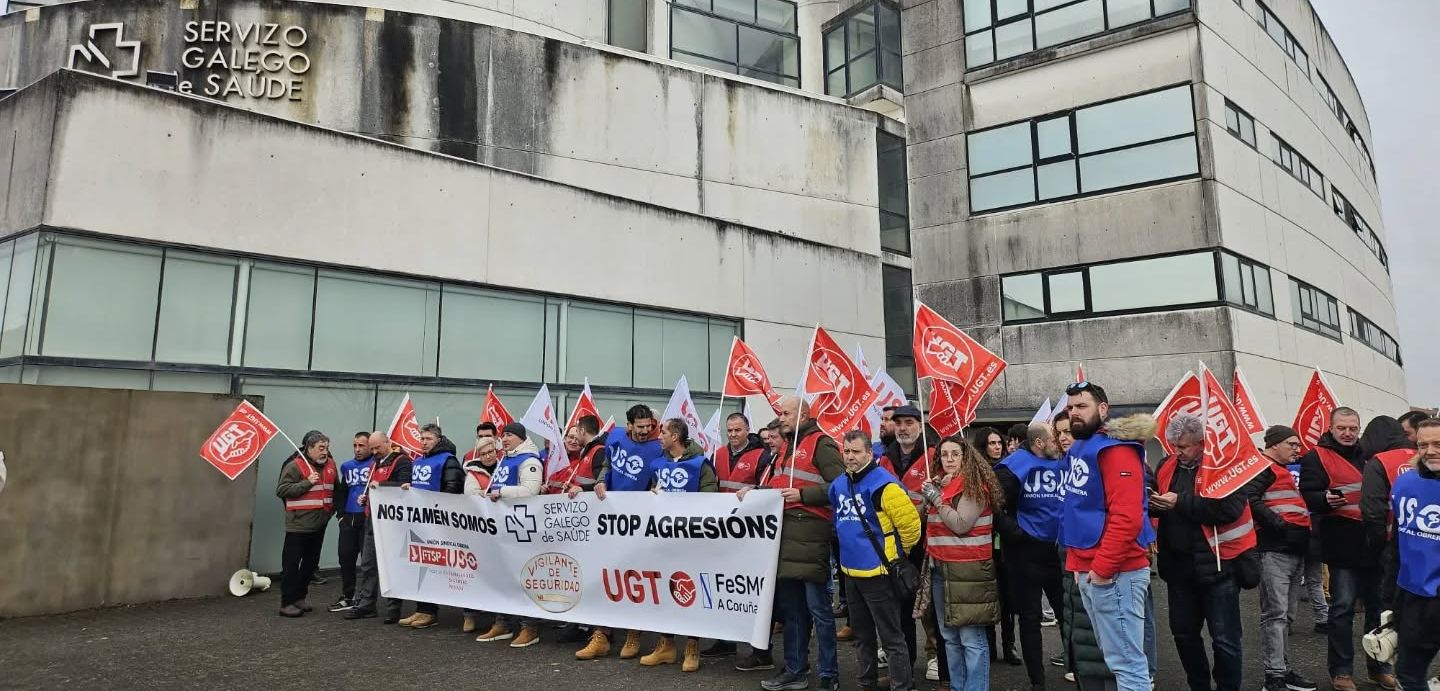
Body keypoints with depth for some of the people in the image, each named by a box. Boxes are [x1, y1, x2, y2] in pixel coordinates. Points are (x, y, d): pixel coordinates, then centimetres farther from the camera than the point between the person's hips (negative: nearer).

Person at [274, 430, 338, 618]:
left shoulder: (330, 465, 10)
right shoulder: (295, 466, -9)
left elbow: (336, 489, 24)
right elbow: (281, 490, -15)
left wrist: (332, 508, 14)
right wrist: (307, 483, -20)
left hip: (319, 525, 7)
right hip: (298, 524, -7)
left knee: (311, 563, 14)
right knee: (291, 564, -3)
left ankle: (299, 597, 27)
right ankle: (287, 603, 3)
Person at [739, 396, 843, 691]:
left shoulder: (821, 443, -6)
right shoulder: (788, 447, 22)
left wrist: (803, 495, -18)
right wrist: (753, 492, 11)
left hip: (810, 535, -9)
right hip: (784, 534, 9)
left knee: (818, 608, -1)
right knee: (790, 606, 14)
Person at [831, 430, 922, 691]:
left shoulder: (882, 483, -17)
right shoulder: (838, 485, 6)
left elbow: (910, 522, -17)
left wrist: (897, 554, -4)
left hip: (878, 571, -8)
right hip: (851, 571, 8)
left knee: (891, 637, 3)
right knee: (862, 634, 20)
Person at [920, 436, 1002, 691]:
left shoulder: (975, 486, -8)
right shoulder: (939, 484, 14)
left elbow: (961, 524, -18)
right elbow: (927, 521, 12)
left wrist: (936, 497, -12)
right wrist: (929, 493, -1)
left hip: (967, 569, -8)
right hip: (939, 567, 8)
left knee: (971, 638, -6)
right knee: (949, 636, 14)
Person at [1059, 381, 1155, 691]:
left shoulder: (1115, 449, -14)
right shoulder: (1079, 450, 14)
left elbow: (1127, 517, -23)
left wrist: (1103, 567, -22)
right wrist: (1077, 562, 16)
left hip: (1113, 573, -10)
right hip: (1087, 571, 10)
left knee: (1127, 663, -3)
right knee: (1115, 657, 19)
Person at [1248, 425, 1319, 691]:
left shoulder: (1287, 470, 25)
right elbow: (1253, 502, -17)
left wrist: (1307, 531, 14)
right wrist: (1283, 527, -20)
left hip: (1296, 550, 9)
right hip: (1274, 550, -9)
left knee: (1286, 615, 14)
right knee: (1275, 614, -9)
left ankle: (1284, 669, 21)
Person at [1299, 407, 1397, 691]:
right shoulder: (1317, 457, -4)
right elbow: (1308, 497, -11)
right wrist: (1326, 500, -31)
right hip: (1343, 546, -6)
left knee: (1378, 605, 12)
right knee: (1343, 607, -3)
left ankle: (1379, 667, 26)